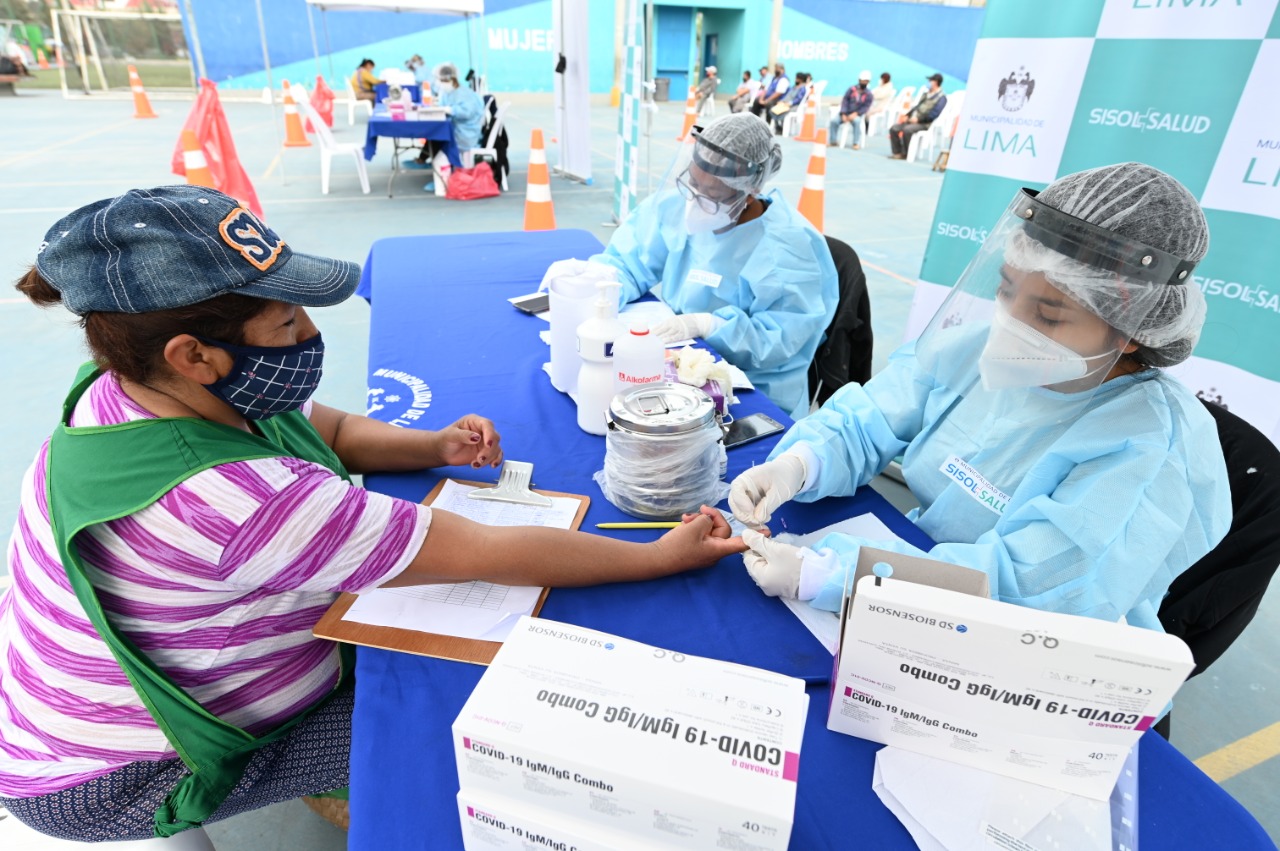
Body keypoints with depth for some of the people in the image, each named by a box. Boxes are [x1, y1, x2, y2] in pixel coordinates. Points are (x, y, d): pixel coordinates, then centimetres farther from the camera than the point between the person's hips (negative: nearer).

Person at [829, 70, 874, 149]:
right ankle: (833, 141, -14)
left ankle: (856, 143, -31)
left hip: (857, 115, -2)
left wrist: (855, 114, -22)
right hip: (846, 113, 2)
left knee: (856, 121, -37)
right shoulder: (852, 89, 6)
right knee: (834, 120, -25)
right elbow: (845, 101, 0)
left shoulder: (868, 95, 5)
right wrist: (843, 114, -14)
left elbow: (865, 107, -4)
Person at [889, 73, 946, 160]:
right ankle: (898, 153, -8)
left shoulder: (941, 98, -5)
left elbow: (933, 114, -16)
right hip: (913, 120, 9)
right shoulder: (926, 93, 21)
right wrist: (907, 116, 6)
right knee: (893, 129, -7)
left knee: (907, 130, -34)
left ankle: (906, 154, -21)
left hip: (925, 123, -9)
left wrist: (918, 119, -20)